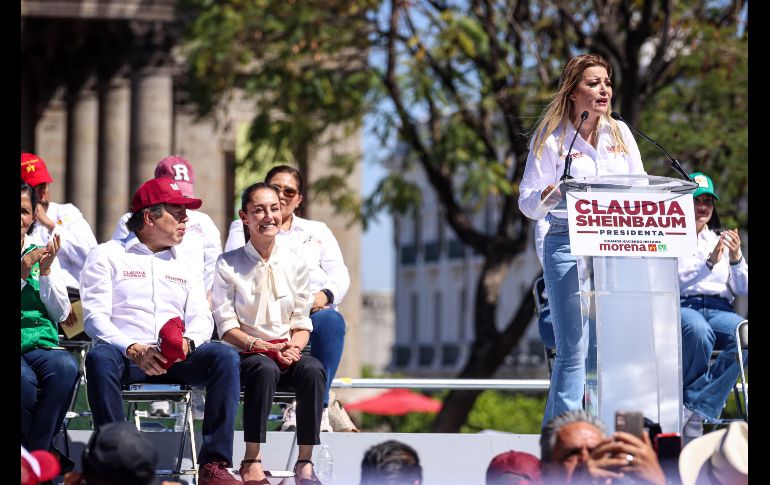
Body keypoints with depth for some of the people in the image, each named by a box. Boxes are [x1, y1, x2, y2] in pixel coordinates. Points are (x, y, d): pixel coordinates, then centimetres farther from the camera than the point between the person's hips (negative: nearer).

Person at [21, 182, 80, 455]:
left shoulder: (43, 255, 17)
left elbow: (61, 314, 10)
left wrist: (46, 272, -3)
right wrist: (21, 275, -12)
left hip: (41, 345, 3)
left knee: (65, 367, -32)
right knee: (25, 379, -36)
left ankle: (37, 451, -20)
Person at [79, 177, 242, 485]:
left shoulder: (184, 266, 26)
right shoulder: (107, 256, 11)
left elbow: (202, 319, 12)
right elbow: (96, 317, -2)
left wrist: (186, 342, -14)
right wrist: (133, 350, -20)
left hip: (176, 359, 4)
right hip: (125, 355, -3)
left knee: (225, 356, -25)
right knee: (100, 358, -38)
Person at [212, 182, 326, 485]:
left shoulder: (294, 264, 10)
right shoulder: (228, 265, 1)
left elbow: (302, 322, 10)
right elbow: (226, 326, -4)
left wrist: (294, 347, -12)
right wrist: (258, 345, -20)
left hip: (287, 351, 3)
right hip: (246, 353, -3)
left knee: (313, 370, -31)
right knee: (265, 369, -38)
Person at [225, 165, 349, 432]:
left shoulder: (317, 231, 30)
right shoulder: (242, 229, 24)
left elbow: (340, 275, 17)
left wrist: (325, 294, -8)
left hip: (315, 310, 3)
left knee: (331, 321, -37)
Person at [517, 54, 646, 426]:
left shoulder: (620, 133, 14)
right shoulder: (551, 138, 2)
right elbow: (527, 203, 0)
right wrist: (551, 193, -21)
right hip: (568, 245, -4)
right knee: (573, 350, -9)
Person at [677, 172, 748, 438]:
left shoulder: (722, 240, 26)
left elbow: (742, 289, 17)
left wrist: (736, 258, -1)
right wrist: (709, 262, -12)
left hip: (719, 309, 4)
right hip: (682, 308, -4)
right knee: (698, 331, -41)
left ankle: (693, 409, -32)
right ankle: (696, 412, -24)